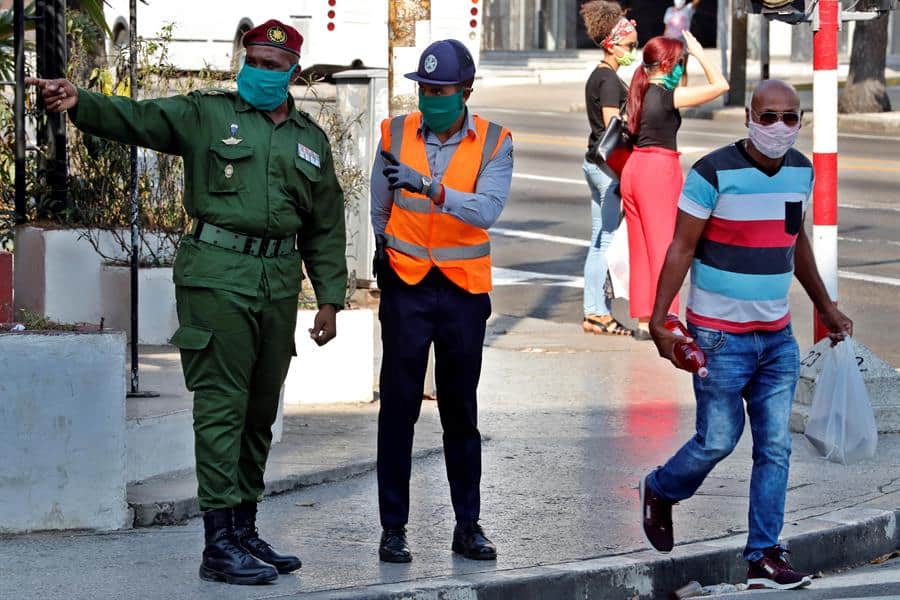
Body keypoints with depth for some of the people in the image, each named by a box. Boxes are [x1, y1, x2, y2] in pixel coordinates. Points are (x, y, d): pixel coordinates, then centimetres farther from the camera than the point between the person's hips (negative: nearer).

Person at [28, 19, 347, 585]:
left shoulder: (311, 140, 15)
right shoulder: (207, 114, 2)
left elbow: (326, 229, 19)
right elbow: (138, 118, -12)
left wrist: (330, 299, 13)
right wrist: (80, 103, -31)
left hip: (279, 283, 5)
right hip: (217, 277, -5)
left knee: (260, 412, 11)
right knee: (221, 409, -9)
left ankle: (245, 530, 20)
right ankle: (220, 543, -10)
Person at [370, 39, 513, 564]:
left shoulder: (494, 143, -4)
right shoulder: (397, 134, 0)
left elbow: (488, 208, -21)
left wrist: (429, 187, -33)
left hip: (464, 289, 0)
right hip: (405, 287, 0)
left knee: (461, 410, 7)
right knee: (399, 407, -1)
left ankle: (468, 525, 14)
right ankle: (393, 527, 3)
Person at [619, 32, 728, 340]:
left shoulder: (640, 92, 9)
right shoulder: (667, 96, -14)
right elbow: (720, 85, -13)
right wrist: (698, 52, -6)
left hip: (634, 168, 8)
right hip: (660, 169, -8)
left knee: (641, 246, 12)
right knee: (664, 246, -1)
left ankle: (644, 321, 16)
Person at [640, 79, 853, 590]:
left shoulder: (801, 171, 5)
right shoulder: (715, 173, -14)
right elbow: (681, 249, -12)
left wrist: (825, 306, 26)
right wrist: (659, 320, -18)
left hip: (778, 336, 6)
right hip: (721, 336, -6)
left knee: (776, 447, 2)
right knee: (718, 440, -2)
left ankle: (765, 557, 6)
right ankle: (661, 492, 28)